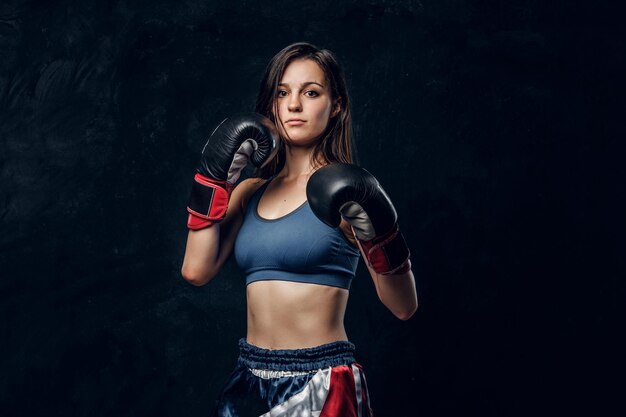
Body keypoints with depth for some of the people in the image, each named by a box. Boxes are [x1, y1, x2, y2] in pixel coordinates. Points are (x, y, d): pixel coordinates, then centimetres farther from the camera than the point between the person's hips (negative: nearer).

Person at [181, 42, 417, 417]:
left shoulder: (340, 190, -7)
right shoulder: (249, 193, 9)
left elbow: (404, 307, -11)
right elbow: (197, 270, -4)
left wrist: (379, 234, -28)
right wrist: (214, 177, -2)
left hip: (321, 384, -5)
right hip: (250, 379, 5)